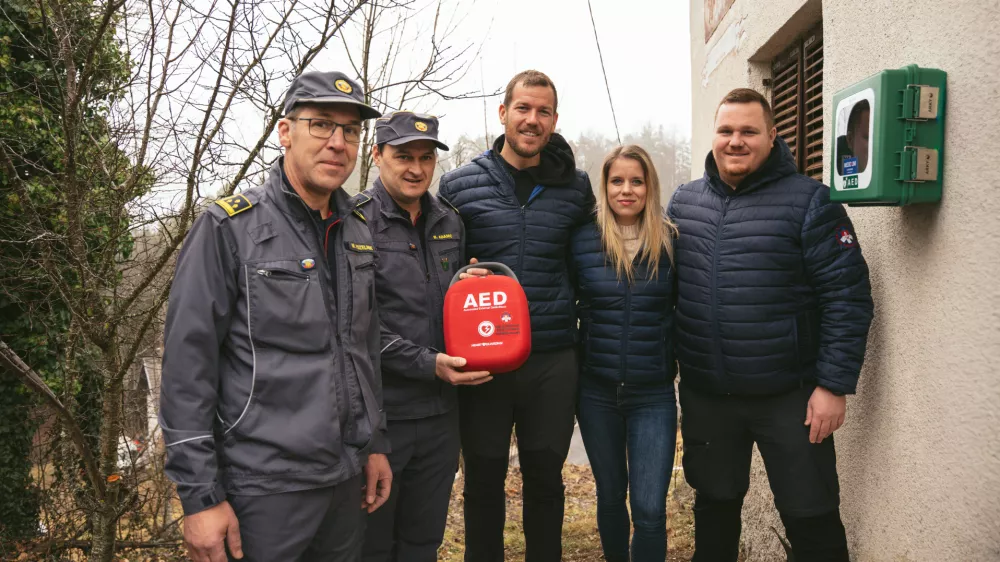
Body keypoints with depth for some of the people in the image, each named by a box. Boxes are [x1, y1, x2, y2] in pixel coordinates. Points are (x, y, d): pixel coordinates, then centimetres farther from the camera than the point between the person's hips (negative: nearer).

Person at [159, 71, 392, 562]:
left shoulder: (357, 230, 8)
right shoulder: (228, 228, -10)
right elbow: (187, 366, -12)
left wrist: (375, 444, 13)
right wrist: (200, 496, -13)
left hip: (347, 476, 6)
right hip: (264, 485, -6)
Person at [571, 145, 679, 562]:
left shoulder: (672, 242, -4)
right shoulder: (582, 240, -3)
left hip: (654, 394, -1)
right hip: (596, 391, 1)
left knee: (649, 509, -2)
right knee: (610, 495, 18)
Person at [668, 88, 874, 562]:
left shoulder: (808, 201, -8)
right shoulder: (683, 201, 5)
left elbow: (847, 297, -10)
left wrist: (834, 384, -13)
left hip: (790, 395, -3)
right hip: (703, 394, 4)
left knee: (811, 518, 8)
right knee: (714, 506, 20)